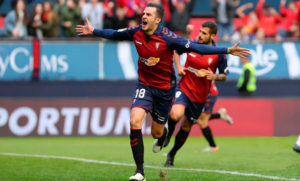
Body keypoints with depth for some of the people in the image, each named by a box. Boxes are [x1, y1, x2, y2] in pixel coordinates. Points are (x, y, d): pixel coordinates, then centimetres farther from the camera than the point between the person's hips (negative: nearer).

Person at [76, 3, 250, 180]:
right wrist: (93, 31, 20)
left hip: (165, 88, -2)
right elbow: (114, 34, 12)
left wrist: (227, 50, -27)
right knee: (135, 121, -21)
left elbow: (196, 48, -22)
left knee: (157, 133, 8)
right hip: (145, 85, 2)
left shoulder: (167, 38, -21)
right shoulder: (136, 32, -8)